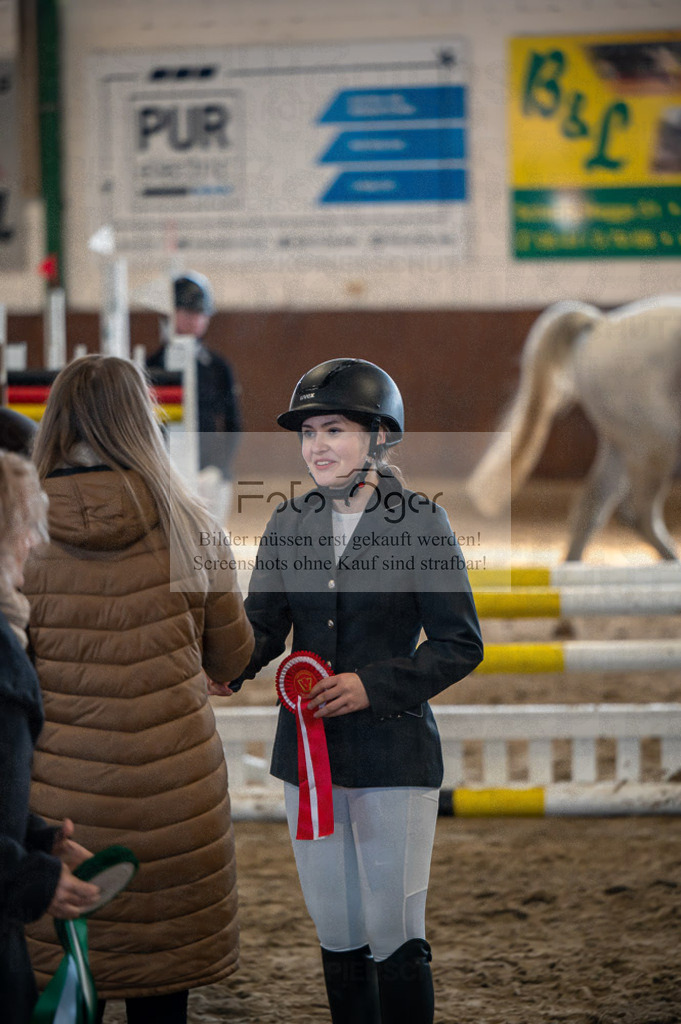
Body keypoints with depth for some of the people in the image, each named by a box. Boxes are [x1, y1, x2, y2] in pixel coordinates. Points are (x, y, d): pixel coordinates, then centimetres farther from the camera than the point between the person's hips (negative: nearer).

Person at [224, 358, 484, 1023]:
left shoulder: (421, 522, -6)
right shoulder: (289, 523, 8)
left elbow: (460, 644, -6)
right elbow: (262, 625, 6)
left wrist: (373, 686, -17)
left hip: (393, 753, -5)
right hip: (308, 751, 5)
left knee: (394, 937, -3)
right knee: (336, 934, 11)